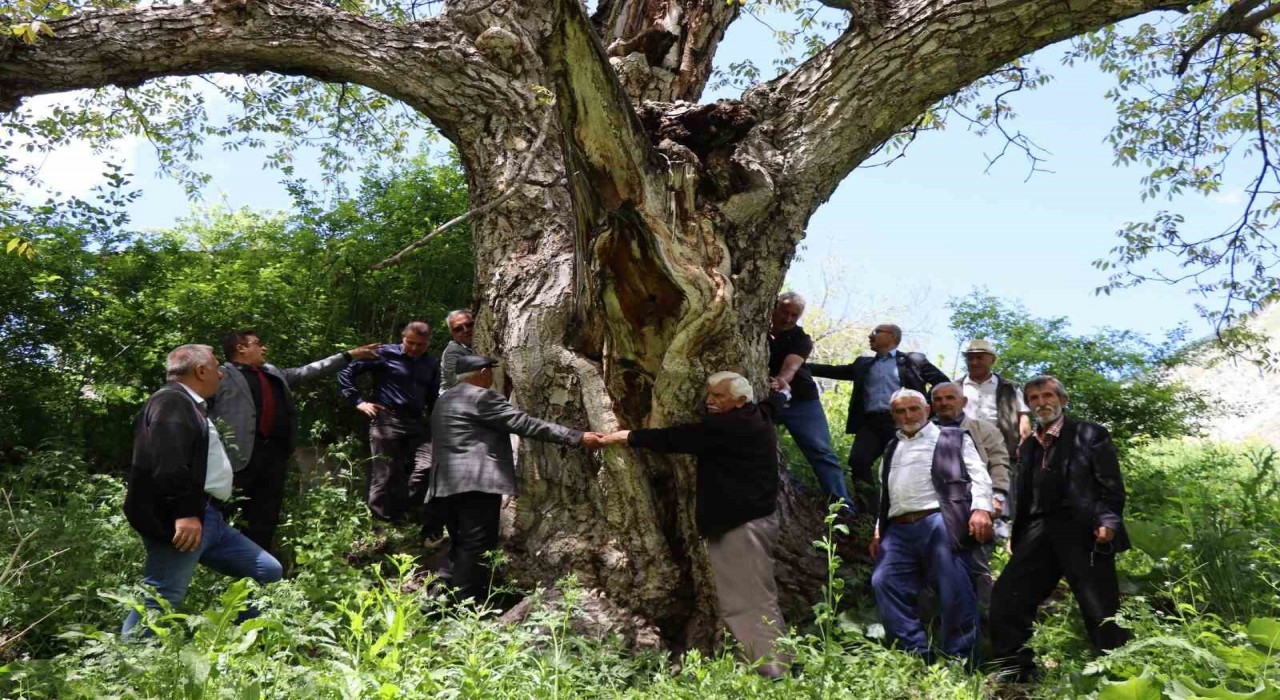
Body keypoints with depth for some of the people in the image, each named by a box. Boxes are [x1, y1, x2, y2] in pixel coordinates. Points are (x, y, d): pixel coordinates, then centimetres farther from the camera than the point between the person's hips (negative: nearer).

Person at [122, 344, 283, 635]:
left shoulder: (188, 405, 23)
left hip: (207, 517, 11)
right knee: (160, 600, -11)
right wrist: (184, 513, -28)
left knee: (268, 572, 11)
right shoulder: (171, 403, -10)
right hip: (179, 520, -11)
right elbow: (167, 463, -23)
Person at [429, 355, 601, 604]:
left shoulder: (444, 400, 23)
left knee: (460, 547, 16)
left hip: (447, 484, 9)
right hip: (476, 481, -9)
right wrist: (578, 437, -13)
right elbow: (525, 424, -13)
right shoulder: (481, 397, -6)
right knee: (474, 548, -6)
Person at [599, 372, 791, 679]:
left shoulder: (728, 427, -18)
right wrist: (783, 392, 60)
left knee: (754, 600, -11)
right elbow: (772, 403, 36)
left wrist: (628, 436, -7)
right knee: (737, 601, 11)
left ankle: (774, 673, -10)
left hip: (744, 523, -11)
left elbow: (677, 439, -15)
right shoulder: (756, 417, 12)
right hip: (739, 520, 11)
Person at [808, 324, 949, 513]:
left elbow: (943, 382, 10)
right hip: (870, 423, 3)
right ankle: (868, 514, -13)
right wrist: (802, 365, 13)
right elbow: (833, 371, 21)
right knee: (857, 461, -18)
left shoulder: (913, 360, 13)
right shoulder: (863, 364, 26)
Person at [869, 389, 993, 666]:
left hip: (939, 523, -4)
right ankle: (917, 657, -7)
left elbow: (978, 474, 1)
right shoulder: (891, 449, 28)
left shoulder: (953, 438, 13)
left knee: (955, 592, -10)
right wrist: (879, 529, 18)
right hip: (898, 530, 5)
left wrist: (981, 508, -15)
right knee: (885, 583, -11)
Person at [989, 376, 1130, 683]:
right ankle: (1015, 674, 6)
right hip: (1039, 533, 5)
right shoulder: (1029, 445, 22)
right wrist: (1018, 538, 11)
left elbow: (1111, 484, -2)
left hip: (1082, 532, -5)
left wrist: (1107, 521, -17)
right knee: (1005, 600, -2)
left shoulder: (1090, 434, 5)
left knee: (1101, 612, -4)